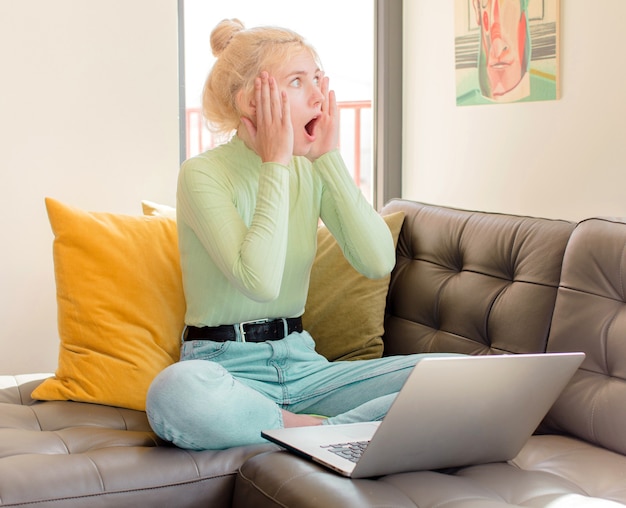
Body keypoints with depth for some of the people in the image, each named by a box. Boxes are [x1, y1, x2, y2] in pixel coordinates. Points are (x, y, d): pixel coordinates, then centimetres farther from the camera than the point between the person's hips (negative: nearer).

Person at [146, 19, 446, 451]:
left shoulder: (313, 172, 7)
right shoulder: (204, 173, -10)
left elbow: (379, 262, -7)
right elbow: (260, 281, -25)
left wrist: (329, 158, -7)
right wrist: (276, 164, -17)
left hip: (301, 365, 5)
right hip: (227, 369, -4)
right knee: (176, 391, -41)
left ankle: (308, 433, -24)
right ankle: (332, 431, -23)